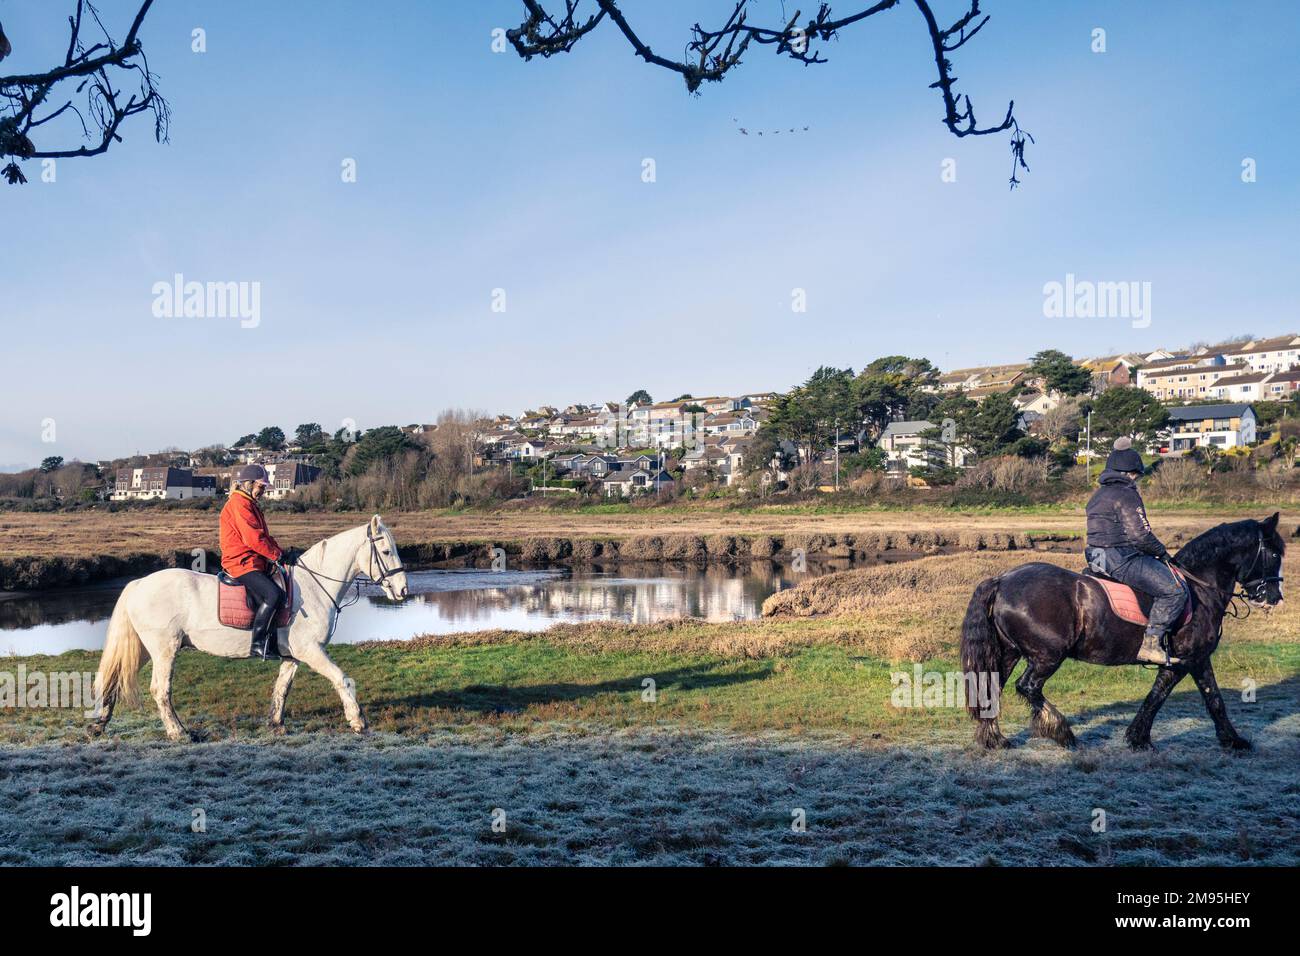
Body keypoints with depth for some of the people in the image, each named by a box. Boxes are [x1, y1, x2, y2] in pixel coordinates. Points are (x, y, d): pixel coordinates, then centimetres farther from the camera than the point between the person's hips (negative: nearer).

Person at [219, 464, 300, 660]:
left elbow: (264, 537, 22)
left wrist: (283, 552, 8)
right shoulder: (239, 504, -10)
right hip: (241, 562, -11)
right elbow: (254, 539, -19)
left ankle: (273, 644, 8)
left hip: (255, 562, 11)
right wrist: (279, 555, -14)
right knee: (274, 594, -26)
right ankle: (258, 645, -22)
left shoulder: (250, 505, 23)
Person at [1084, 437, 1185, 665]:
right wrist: (1162, 552, -2)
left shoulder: (1097, 496, 18)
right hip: (1122, 559, -11)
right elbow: (1139, 534, -20)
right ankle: (1151, 644, -19)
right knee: (1174, 590, -14)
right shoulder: (1127, 495, -12)